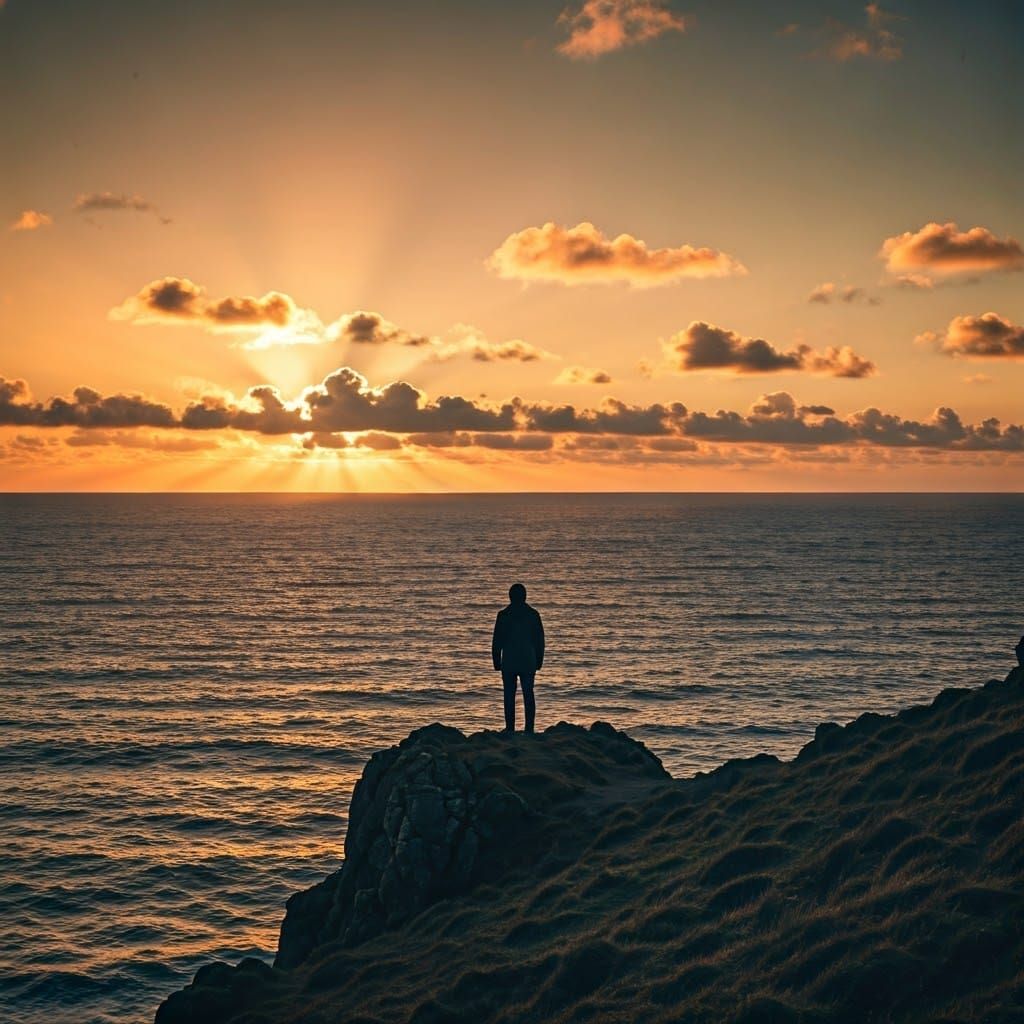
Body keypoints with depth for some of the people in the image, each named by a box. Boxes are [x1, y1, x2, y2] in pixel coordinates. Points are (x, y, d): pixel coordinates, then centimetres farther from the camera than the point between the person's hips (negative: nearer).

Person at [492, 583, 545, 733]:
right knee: (528, 695, 5)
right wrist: (539, 661, 12)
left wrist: (496, 662, 5)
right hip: (528, 662, 2)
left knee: (509, 696, 3)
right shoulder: (533, 614, 1)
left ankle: (510, 729, -1)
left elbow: (497, 641, -2)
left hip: (508, 663, -2)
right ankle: (529, 728, 0)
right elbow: (540, 641, 5)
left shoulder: (503, 615, -4)